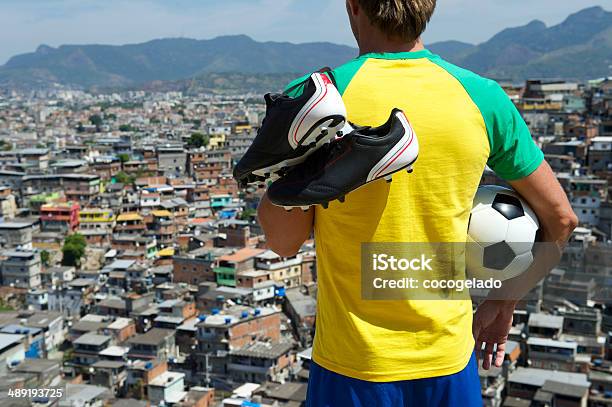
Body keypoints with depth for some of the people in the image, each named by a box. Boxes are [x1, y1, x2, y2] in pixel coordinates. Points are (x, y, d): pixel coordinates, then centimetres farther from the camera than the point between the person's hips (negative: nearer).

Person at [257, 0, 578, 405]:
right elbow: (560, 218, 3)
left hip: (352, 369, -1)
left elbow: (283, 240, -9)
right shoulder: (482, 97, -7)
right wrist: (504, 300, 14)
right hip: (448, 358, 2)